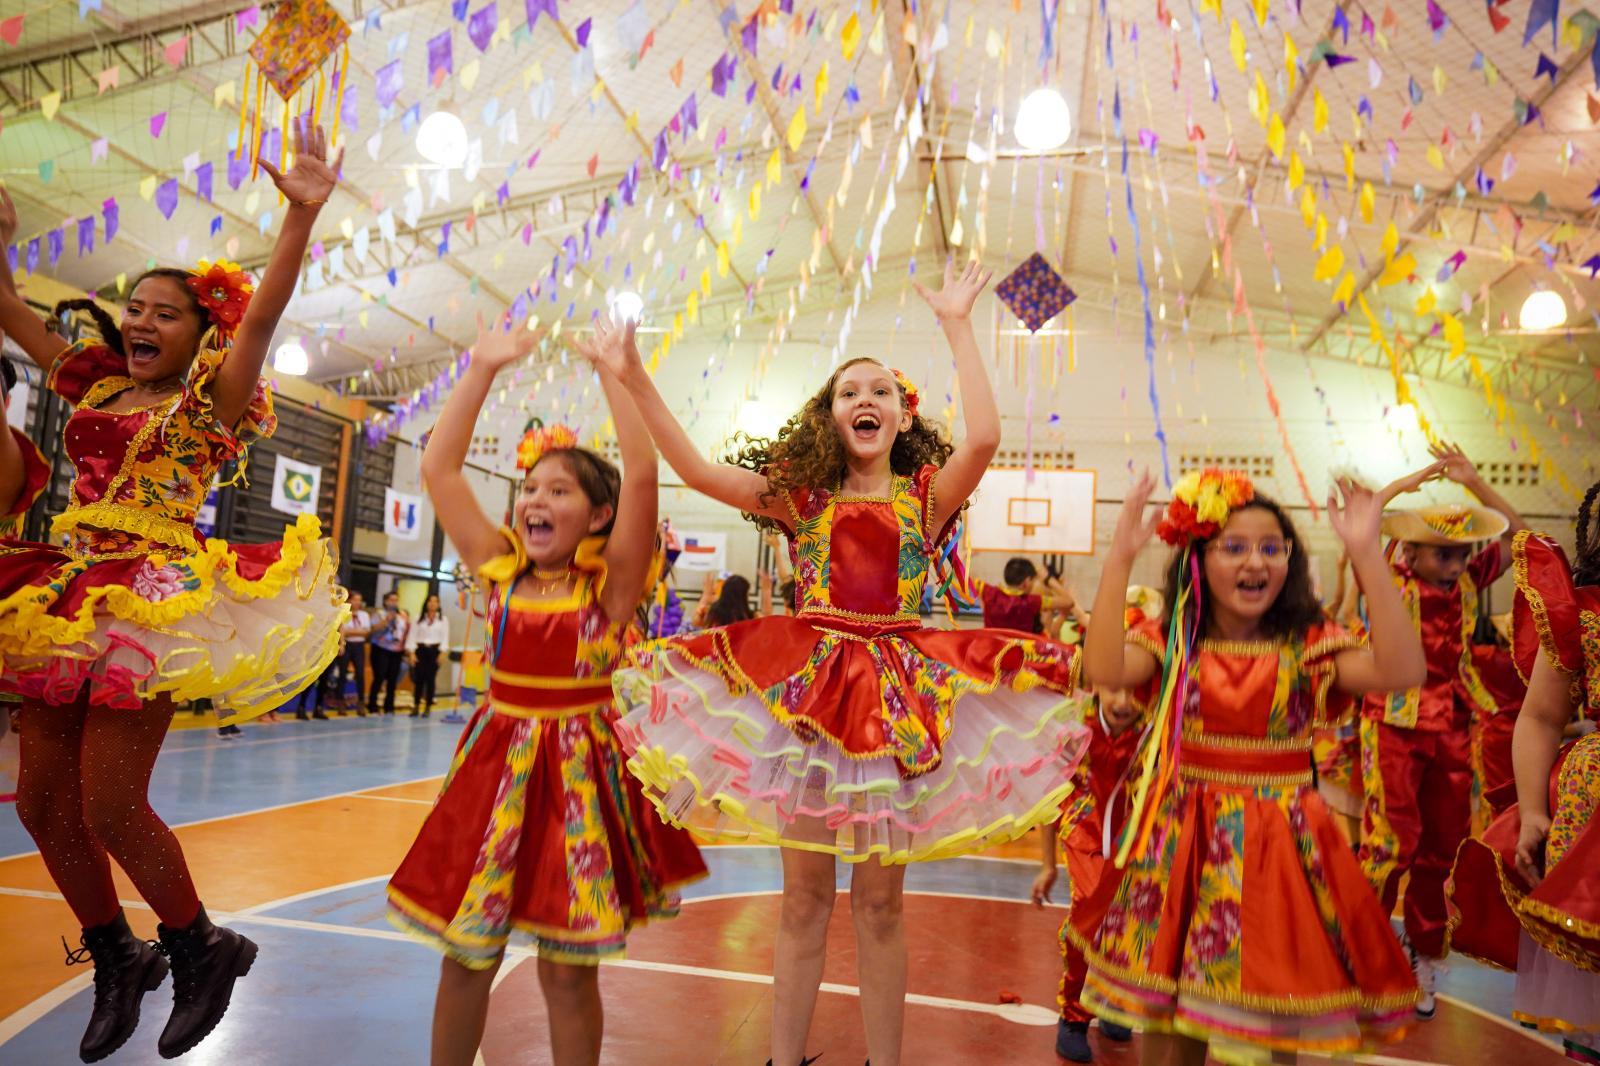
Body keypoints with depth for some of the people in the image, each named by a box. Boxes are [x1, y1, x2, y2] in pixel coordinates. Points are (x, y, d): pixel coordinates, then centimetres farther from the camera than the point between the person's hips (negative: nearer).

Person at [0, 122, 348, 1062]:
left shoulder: (209, 399, -1)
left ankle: (201, 948, 16)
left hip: (147, 604, -7)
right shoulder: (95, 383, 17)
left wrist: (301, 216, -25)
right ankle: (116, 958, 29)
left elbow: (263, 315, -16)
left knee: (110, 807, -8)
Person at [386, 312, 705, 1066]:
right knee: (466, 955, 13)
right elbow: (438, 469, 4)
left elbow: (642, 475, -19)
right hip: (495, 762, 4)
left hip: (579, 770, -3)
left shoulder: (610, 583, -6)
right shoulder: (501, 570, 5)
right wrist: (483, 369, 3)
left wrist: (612, 368, -15)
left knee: (568, 968, 8)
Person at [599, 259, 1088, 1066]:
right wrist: (636, 380, -9)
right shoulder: (802, 498, 6)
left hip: (897, 701, 0)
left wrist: (957, 326, -10)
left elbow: (983, 438, -15)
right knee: (804, 897, 10)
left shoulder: (925, 499, 4)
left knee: (879, 900, 9)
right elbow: (696, 469, -3)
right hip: (805, 690, 1)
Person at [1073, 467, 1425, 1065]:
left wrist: (1367, 555, -23)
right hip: (1184, 840, 0)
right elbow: (1103, 669, -22)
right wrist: (1120, 560, -25)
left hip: (1277, 844, 0)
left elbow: (1402, 670, -20)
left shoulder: (1307, 644, -3)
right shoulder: (1173, 640, -3)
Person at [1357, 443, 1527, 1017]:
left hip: (1452, 723, 5)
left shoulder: (1467, 581, 4)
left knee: (1444, 844, 12)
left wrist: (1474, 483, 1)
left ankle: (1424, 960, 27)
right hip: (1395, 722, -5)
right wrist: (1401, 485, -18)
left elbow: (1513, 532, 12)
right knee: (1392, 838, -6)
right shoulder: (1389, 582, -9)